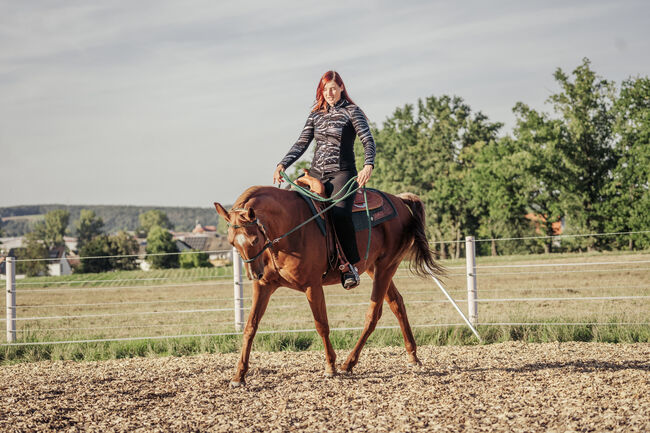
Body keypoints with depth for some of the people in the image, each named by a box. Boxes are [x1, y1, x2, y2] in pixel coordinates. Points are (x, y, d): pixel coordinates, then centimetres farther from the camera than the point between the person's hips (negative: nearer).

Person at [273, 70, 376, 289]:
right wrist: (283, 164, -2)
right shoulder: (316, 114, 16)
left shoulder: (352, 111, 2)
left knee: (339, 213, -31)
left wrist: (368, 166, -25)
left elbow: (368, 141, -6)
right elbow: (301, 143, 13)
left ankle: (351, 264, -21)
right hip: (316, 173, 6)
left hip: (342, 173, -5)